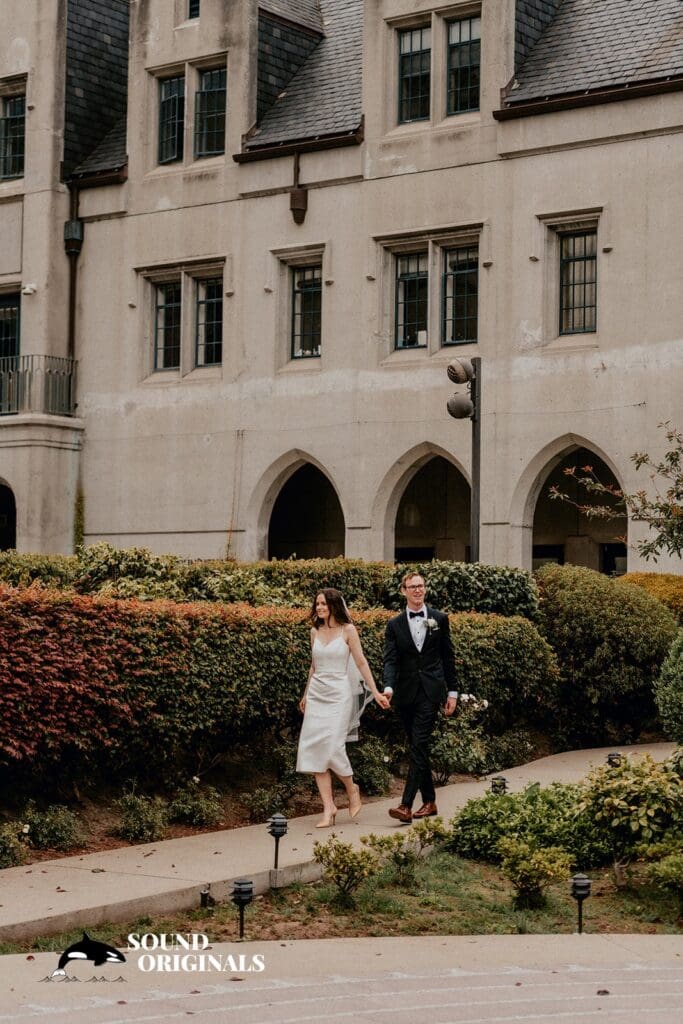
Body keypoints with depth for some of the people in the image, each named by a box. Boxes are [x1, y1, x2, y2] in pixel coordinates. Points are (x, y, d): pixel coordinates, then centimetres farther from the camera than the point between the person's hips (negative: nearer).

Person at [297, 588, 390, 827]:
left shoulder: (348, 630, -3)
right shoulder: (315, 632, 10)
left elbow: (361, 663, -3)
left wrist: (375, 691, -8)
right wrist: (306, 695, 25)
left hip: (339, 694, -5)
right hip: (317, 694, 5)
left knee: (333, 747, -15)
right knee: (314, 749, -4)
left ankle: (351, 789, 13)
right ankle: (328, 808, -1)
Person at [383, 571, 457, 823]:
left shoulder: (439, 619, 5)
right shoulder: (394, 625, 6)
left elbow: (448, 657, 8)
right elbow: (390, 660, -3)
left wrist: (452, 692, 6)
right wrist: (388, 687, -20)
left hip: (430, 691, -3)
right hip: (406, 693, 3)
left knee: (418, 747, -12)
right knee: (417, 748, 10)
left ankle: (406, 805, -20)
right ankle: (429, 802, 21)